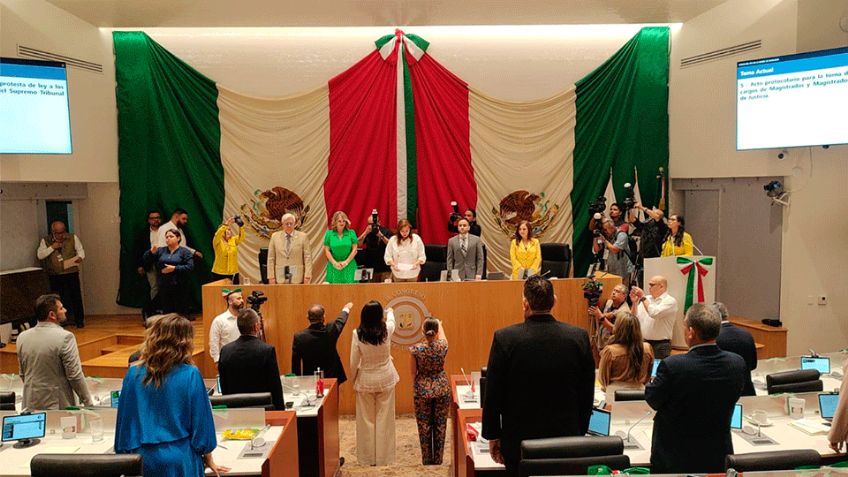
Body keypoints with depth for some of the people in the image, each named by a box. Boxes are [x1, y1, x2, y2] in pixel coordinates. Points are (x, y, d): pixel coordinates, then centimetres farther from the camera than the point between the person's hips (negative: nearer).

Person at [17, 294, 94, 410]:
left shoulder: (22, 337, 2)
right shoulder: (65, 337, -17)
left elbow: (23, 375, 12)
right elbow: (75, 376, -15)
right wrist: (89, 404, -7)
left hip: (30, 405, 6)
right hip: (58, 405, -6)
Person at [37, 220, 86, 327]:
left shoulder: (73, 238, 3)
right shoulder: (45, 241, 5)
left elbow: (80, 250, 5)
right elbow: (39, 255, -1)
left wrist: (80, 257, -16)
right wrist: (52, 247, -11)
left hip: (72, 273, -1)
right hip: (54, 275, 1)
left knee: (76, 297, -1)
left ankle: (79, 320, 9)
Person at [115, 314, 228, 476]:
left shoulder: (133, 373, -5)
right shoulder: (190, 375, -13)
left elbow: (124, 418, 2)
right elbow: (201, 419, -7)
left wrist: (124, 453, 15)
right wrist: (208, 458, 7)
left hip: (143, 457, 3)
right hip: (180, 459, -3)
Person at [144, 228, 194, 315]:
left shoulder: (185, 251, 1)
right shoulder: (161, 250, 13)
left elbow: (190, 267, -10)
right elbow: (146, 260, 9)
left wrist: (174, 268, -18)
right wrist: (151, 252, -12)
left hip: (179, 288, -4)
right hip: (164, 287, 4)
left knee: (180, 313, -3)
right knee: (166, 312, 8)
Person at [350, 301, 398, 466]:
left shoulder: (357, 334, -15)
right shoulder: (387, 330, -11)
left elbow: (354, 361, -9)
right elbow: (391, 320, 15)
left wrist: (353, 380, 8)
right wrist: (390, 311, 38)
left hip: (365, 380, -1)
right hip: (385, 379, 1)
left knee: (366, 420, 12)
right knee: (384, 420, 9)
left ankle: (367, 458, 21)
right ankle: (384, 458, 16)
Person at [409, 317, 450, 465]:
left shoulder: (416, 349, -16)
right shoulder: (443, 346, -12)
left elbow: (414, 373, -4)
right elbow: (441, 335, 13)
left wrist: (415, 389, 13)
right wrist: (439, 324, 33)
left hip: (423, 389, -1)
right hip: (442, 388, 1)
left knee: (424, 427, 11)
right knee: (440, 426, 12)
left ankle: (427, 461, 20)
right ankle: (438, 461, 21)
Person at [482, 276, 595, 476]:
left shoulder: (504, 338, -14)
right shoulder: (579, 337, -7)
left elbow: (493, 394, -7)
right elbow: (587, 394, 1)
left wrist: (493, 436, 5)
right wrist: (580, 433, 14)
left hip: (519, 440, -2)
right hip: (566, 437, 2)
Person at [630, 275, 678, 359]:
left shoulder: (670, 301, -7)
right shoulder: (647, 299, 10)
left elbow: (654, 313, -24)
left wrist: (643, 297, -15)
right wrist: (634, 302, -5)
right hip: (644, 343, 5)